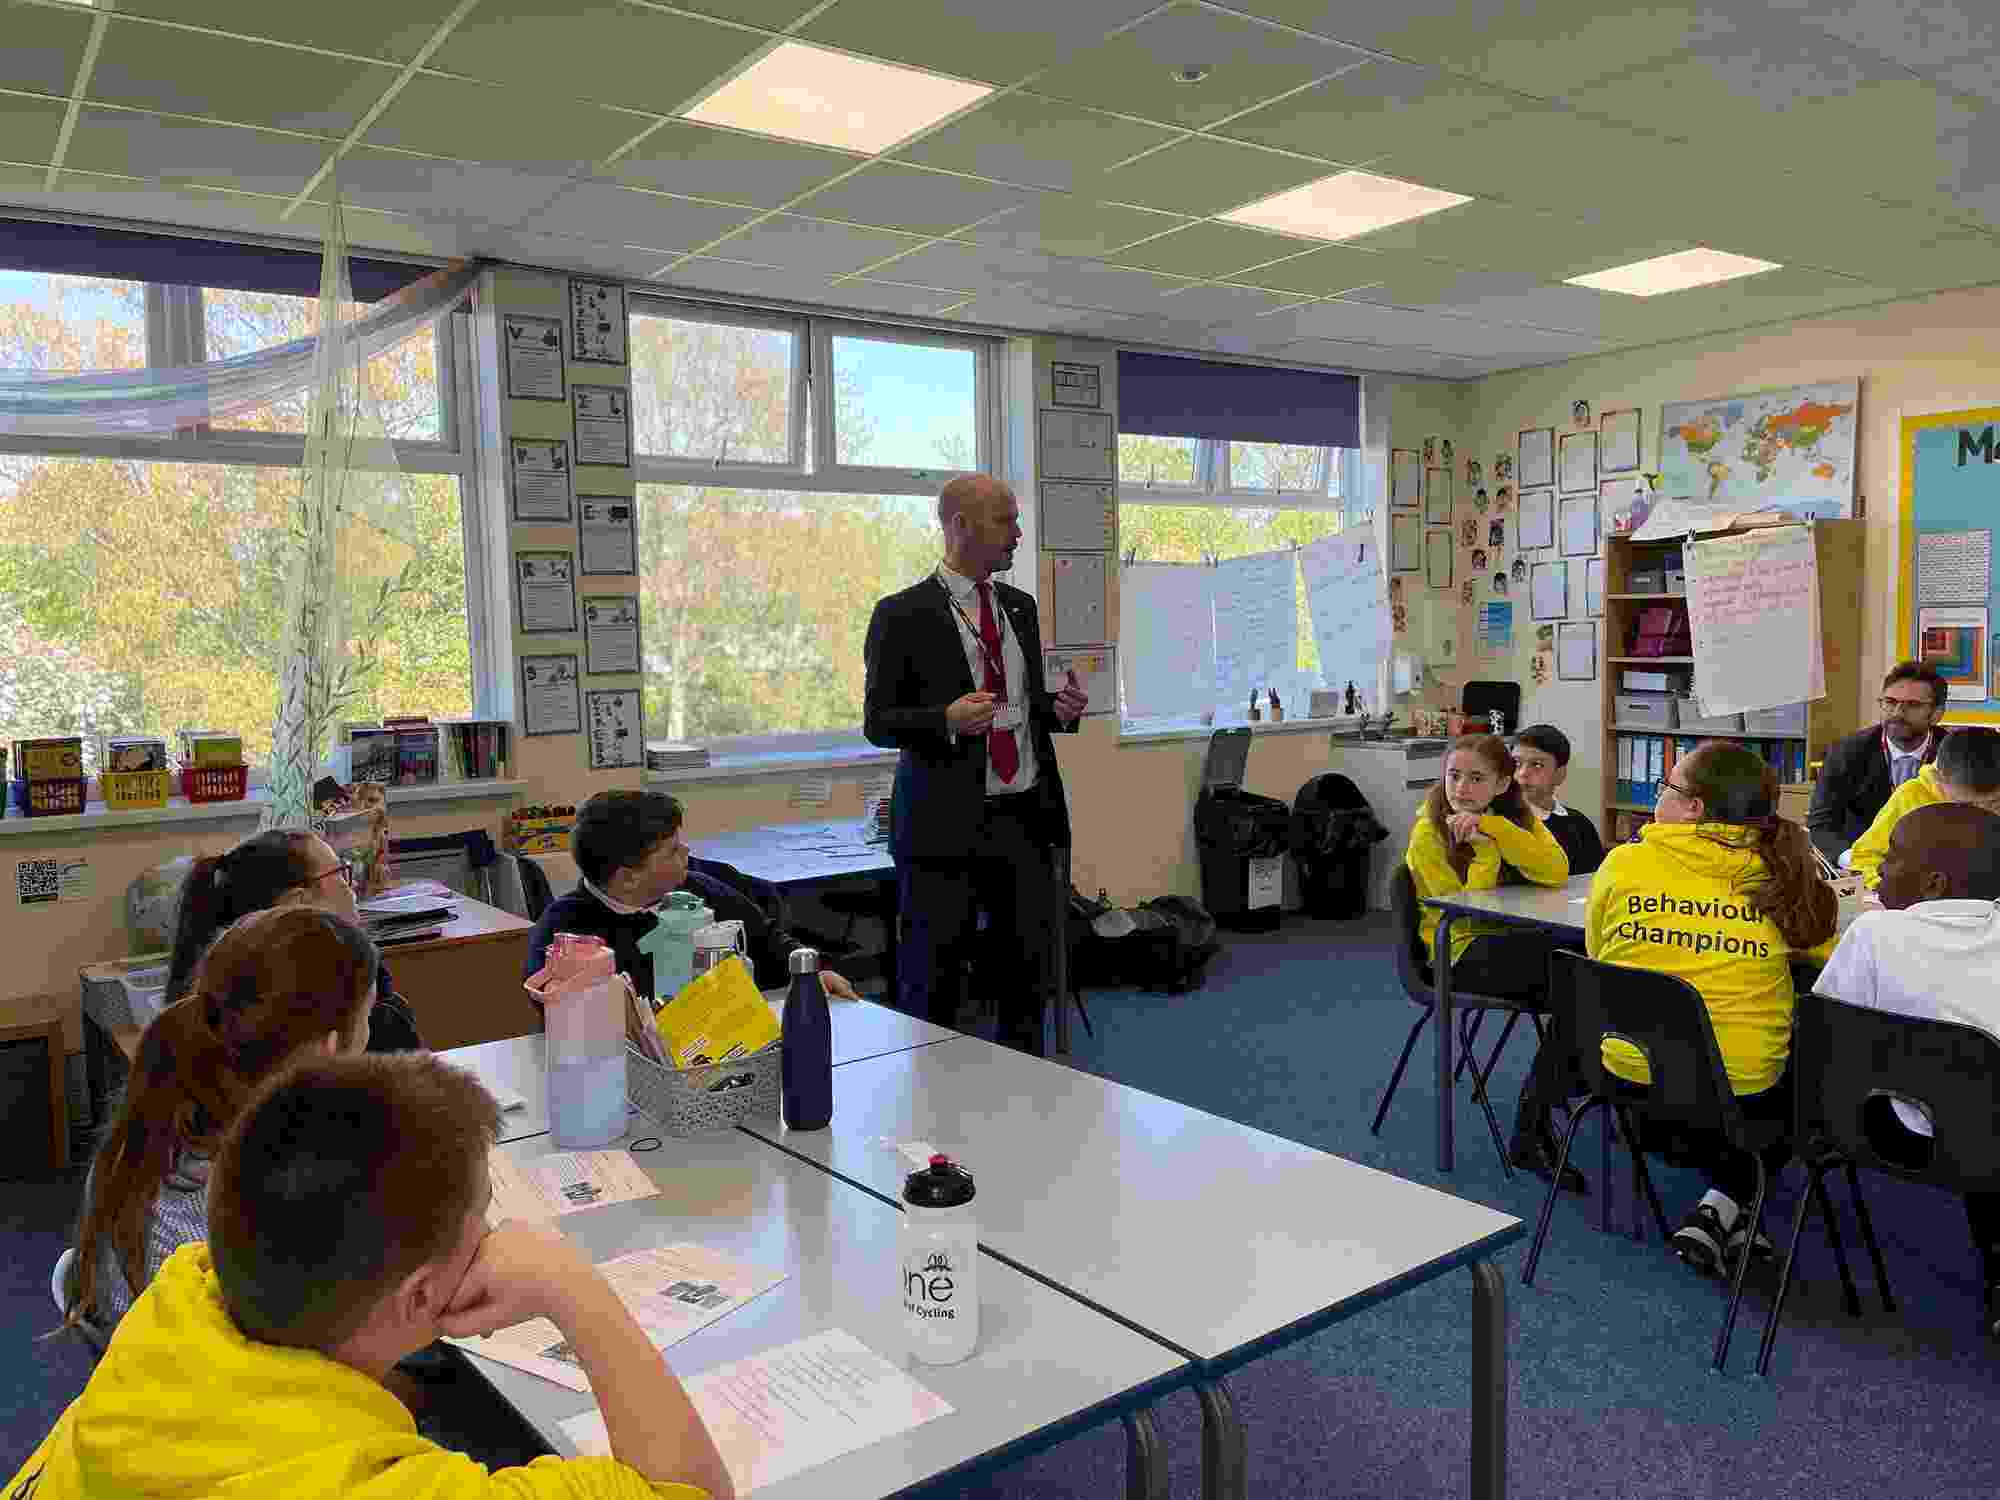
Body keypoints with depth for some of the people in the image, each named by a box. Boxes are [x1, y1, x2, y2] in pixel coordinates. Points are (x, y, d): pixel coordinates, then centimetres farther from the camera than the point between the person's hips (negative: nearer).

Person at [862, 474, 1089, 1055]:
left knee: (1028, 974, 12)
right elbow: (878, 723, -6)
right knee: (931, 989, 4)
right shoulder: (902, 614, -6)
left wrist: (1059, 708, 0)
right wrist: (947, 719, -23)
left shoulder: (1020, 607, 13)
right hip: (947, 825, -5)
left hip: (1026, 816, 6)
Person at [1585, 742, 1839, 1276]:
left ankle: (1721, 1212, 28)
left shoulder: (1623, 864, -8)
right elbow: (1824, 950, 9)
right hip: (1743, 1085, -2)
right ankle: (1726, 1203, 15)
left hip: (1632, 1072, 2)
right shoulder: (1780, 874, -7)